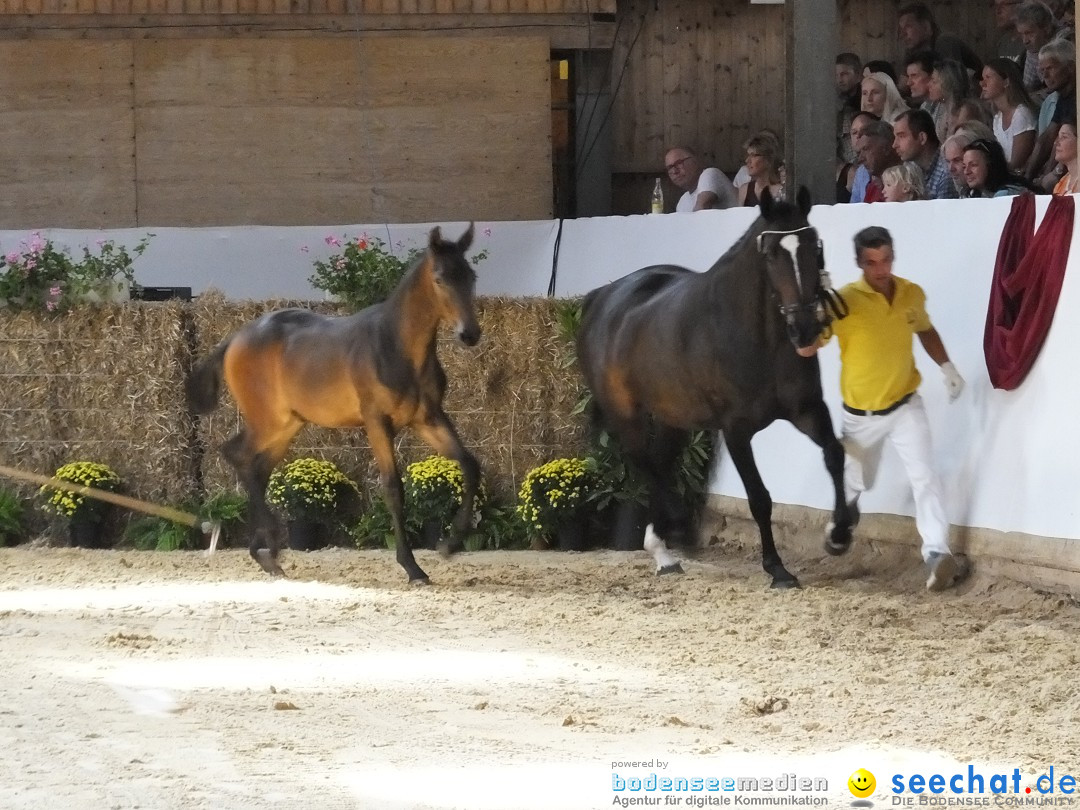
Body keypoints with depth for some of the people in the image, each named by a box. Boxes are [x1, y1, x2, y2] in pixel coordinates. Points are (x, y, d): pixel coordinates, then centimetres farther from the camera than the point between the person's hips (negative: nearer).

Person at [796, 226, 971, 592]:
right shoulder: (845, 301, -22)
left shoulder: (912, 294, -7)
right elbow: (805, 349, -28)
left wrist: (947, 367, 3)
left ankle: (937, 555, -18)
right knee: (856, 483, 20)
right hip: (861, 414, -2)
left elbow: (925, 330, 16)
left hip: (906, 405, 2)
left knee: (925, 477, -15)